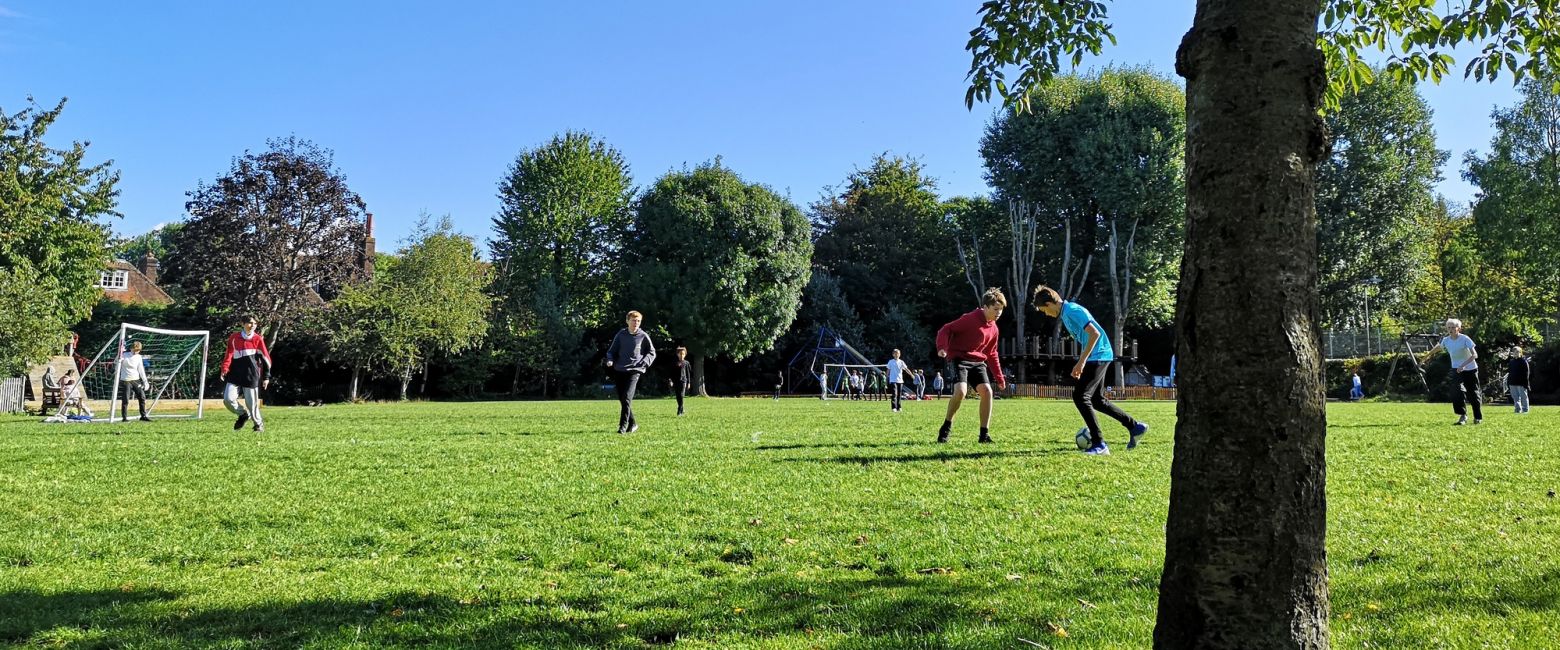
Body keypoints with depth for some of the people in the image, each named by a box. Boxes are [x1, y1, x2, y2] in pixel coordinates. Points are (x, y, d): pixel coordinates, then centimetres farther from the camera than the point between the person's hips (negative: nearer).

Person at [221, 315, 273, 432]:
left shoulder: (258, 339, 1)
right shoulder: (234, 337, 6)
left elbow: (265, 358, 5)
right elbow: (228, 354, 5)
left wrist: (266, 376, 3)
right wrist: (224, 369, -11)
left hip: (251, 376, -2)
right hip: (235, 375, 2)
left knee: (251, 402, -1)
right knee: (228, 399, -10)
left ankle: (259, 423, 22)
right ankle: (243, 415, 17)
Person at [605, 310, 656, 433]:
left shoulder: (643, 336, 1)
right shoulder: (621, 335, 7)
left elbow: (652, 353, 9)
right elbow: (612, 350, 14)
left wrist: (644, 363, -7)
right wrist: (610, 360, -5)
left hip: (634, 370, -4)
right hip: (619, 370, 4)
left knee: (627, 398, -18)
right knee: (622, 399, 8)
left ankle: (623, 426, -14)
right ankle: (632, 424, 23)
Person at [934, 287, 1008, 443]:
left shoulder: (993, 329, 9)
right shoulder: (970, 319, -14)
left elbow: (992, 355, 21)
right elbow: (946, 330, -15)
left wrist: (999, 377, 18)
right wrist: (942, 348, -33)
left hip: (978, 362, 7)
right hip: (959, 359, -7)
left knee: (987, 391, -13)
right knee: (960, 391, -27)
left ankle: (984, 434, -3)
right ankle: (946, 427, -4)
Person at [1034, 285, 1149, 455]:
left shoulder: (1072, 311, -16)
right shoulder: (1066, 313, 16)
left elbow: (1095, 334, -23)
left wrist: (1081, 361, -21)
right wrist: (1080, 364, 21)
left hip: (1098, 356, -11)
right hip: (1097, 357, 11)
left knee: (1080, 396, -14)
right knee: (1097, 400, 16)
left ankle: (1099, 444, -12)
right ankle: (1135, 427, 26)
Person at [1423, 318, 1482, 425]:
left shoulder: (1465, 339, -20)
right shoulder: (1446, 340, -7)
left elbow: (1474, 355, -24)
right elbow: (1437, 347, 16)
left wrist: (1463, 365, -37)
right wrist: (1427, 355, 32)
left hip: (1470, 369, -3)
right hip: (1456, 369, 3)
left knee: (1473, 394, 6)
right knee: (1457, 390, -21)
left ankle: (1478, 417, 26)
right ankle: (1463, 416, -17)